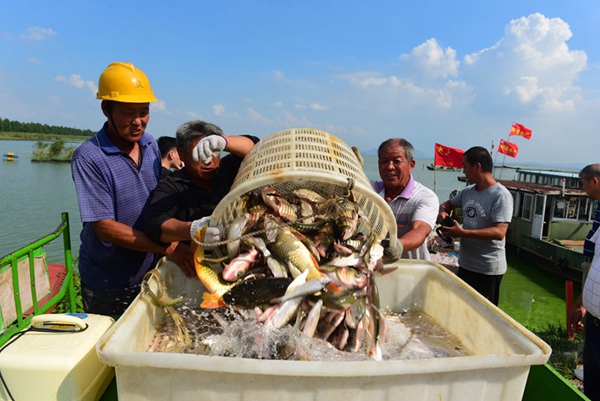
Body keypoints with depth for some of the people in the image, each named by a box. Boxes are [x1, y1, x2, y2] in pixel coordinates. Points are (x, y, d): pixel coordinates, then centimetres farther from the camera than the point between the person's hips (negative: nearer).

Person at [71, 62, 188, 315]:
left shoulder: (151, 146, -1)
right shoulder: (88, 158, -19)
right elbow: (105, 228, -21)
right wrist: (167, 248, -25)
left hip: (148, 274, 5)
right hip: (107, 285, -5)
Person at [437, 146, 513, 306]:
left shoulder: (501, 196, -17)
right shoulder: (468, 191, 6)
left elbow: (499, 232, -25)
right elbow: (448, 204, 22)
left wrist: (463, 232, -28)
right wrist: (443, 212, -2)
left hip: (488, 270, -7)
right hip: (465, 264, 8)